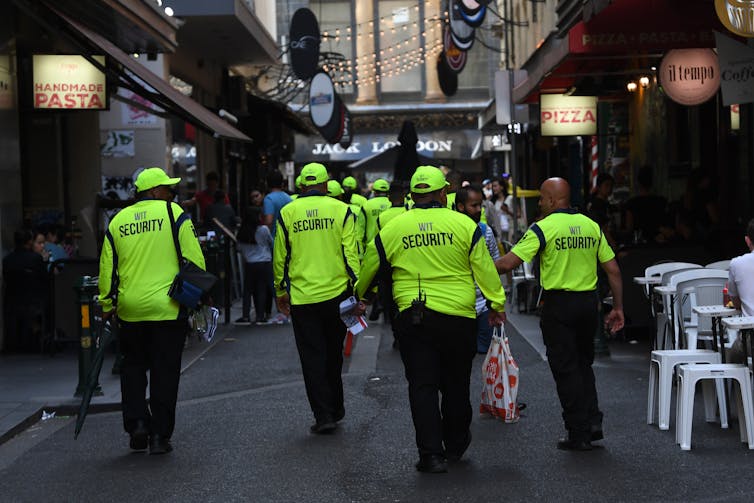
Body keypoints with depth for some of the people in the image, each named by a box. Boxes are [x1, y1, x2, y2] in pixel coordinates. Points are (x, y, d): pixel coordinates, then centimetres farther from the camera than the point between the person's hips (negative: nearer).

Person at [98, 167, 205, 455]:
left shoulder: (117, 221, 8)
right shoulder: (173, 213, -4)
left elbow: (107, 268, 10)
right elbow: (194, 259, -7)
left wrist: (107, 306, 19)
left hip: (130, 310, 3)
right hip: (168, 309, -3)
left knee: (133, 367, 19)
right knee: (165, 372, 5)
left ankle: (137, 423, 7)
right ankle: (159, 434, 7)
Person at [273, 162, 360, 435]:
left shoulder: (287, 213, 1)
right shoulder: (341, 210, -2)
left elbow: (280, 257, 5)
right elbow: (350, 254, -5)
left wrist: (281, 291, 16)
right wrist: (357, 290, 0)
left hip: (302, 297, 0)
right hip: (336, 294, 1)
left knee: (312, 358, 5)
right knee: (333, 355, 17)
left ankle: (323, 415, -2)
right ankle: (335, 409, 27)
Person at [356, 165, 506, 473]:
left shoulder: (392, 229, 2)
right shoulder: (464, 225, -3)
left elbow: (368, 268, 13)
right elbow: (484, 268, -1)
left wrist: (359, 296, 31)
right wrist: (497, 303, 9)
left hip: (412, 318, 0)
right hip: (458, 317, 0)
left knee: (422, 385, 5)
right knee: (456, 384, 15)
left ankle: (431, 454, 0)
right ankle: (455, 445, 30)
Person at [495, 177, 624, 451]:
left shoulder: (543, 228, -9)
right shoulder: (592, 226, 7)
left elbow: (508, 263, -14)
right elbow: (613, 269, 8)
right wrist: (618, 308, 14)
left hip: (559, 304, -5)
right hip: (589, 302, 5)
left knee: (566, 369, 3)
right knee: (583, 363, 20)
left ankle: (579, 433, 5)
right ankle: (592, 420, 11)